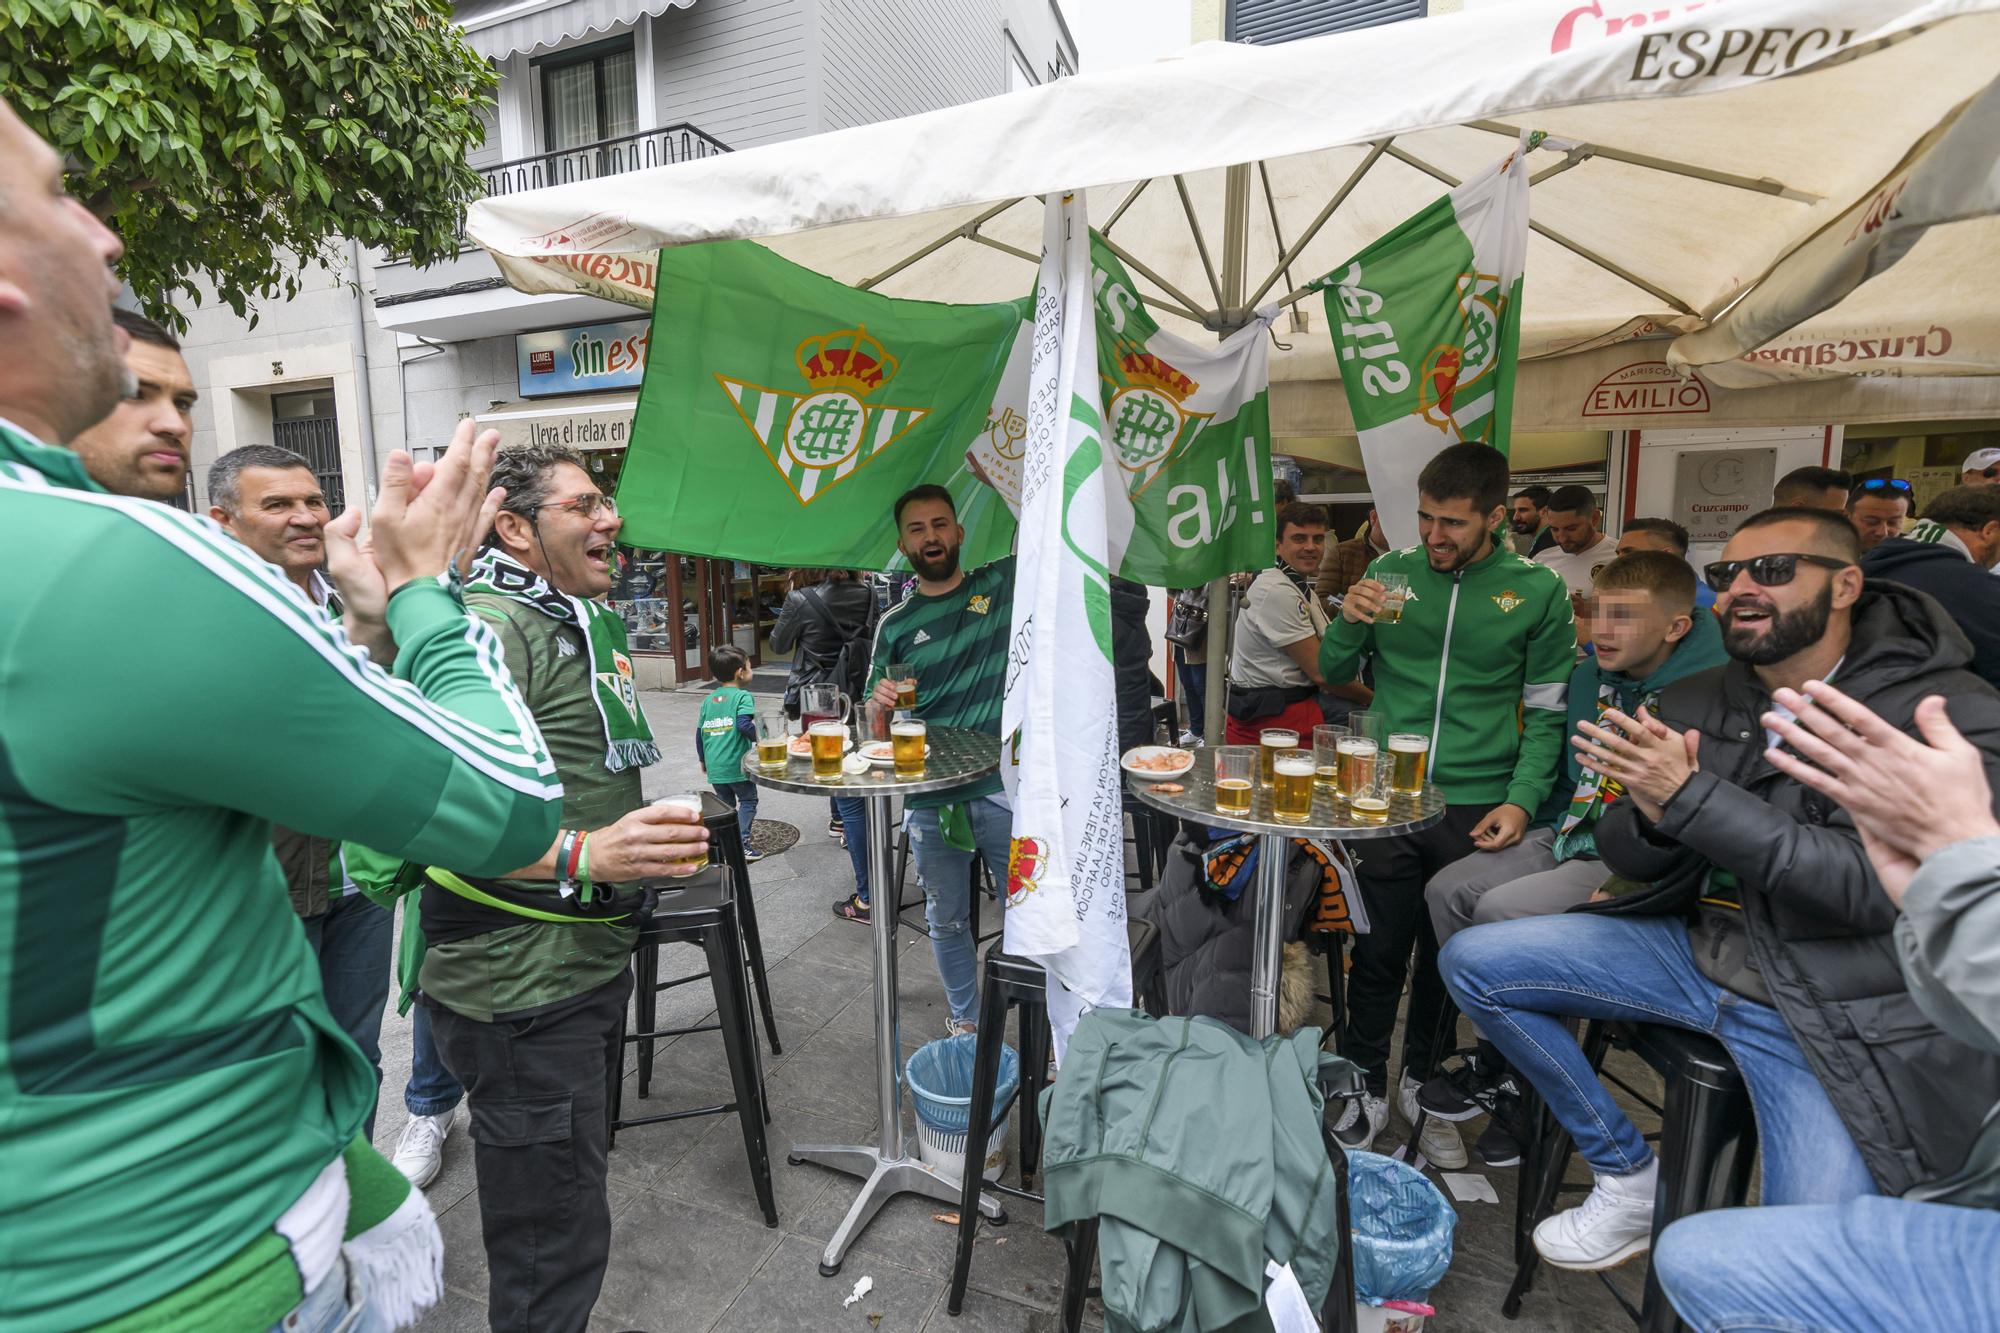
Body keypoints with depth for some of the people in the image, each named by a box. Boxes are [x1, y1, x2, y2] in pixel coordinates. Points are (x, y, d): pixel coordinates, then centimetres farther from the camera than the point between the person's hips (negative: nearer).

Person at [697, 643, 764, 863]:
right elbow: (744, 724, -22)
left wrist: (703, 759, 24)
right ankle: (742, 844, -5)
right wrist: (760, 738, -6)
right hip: (737, 764, -6)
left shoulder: (708, 700, 11)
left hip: (714, 767, 6)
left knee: (726, 804, 18)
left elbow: (699, 732, 14)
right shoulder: (742, 696, -8)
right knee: (748, 801, 6)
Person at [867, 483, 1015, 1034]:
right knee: (947, 921, 16)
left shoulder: (1004, 582, 3)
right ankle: (965, 1020, 37)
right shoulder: (895, 625, 6)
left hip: (1004, 789, -2)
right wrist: (880, 702, -13)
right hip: (929, 801, 2)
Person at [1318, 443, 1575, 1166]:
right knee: (1378, 951, 7)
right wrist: (1350, 624, -13)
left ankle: (1421, 1080, 37)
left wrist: (1521, 800, -11)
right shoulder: (1391, 570, 2)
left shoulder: (1538, 590, -1)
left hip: (1476, 807, 0)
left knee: (1447, 955, 16)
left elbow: (1547, 712, 1)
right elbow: (1334, 671, 7)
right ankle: (1367, 1086, 26)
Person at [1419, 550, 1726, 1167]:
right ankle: (1498, 1058, 6)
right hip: (1568, 836, 8)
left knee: (1500, 910, -25)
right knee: (1447, 890, -7)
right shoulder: (1591, 674, 6)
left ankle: (1514, 1080, -2)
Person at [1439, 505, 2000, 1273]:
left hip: (1844, 1013, -5)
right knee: (1472, 961, -5)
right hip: (1701, 945, 5)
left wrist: (1688, 797, -29)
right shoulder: (1693, 705, 3)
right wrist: (1650, 817, -20)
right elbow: (1626, 856, 3)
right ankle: (1629, 1175, 8)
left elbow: (1874, 884, -22)